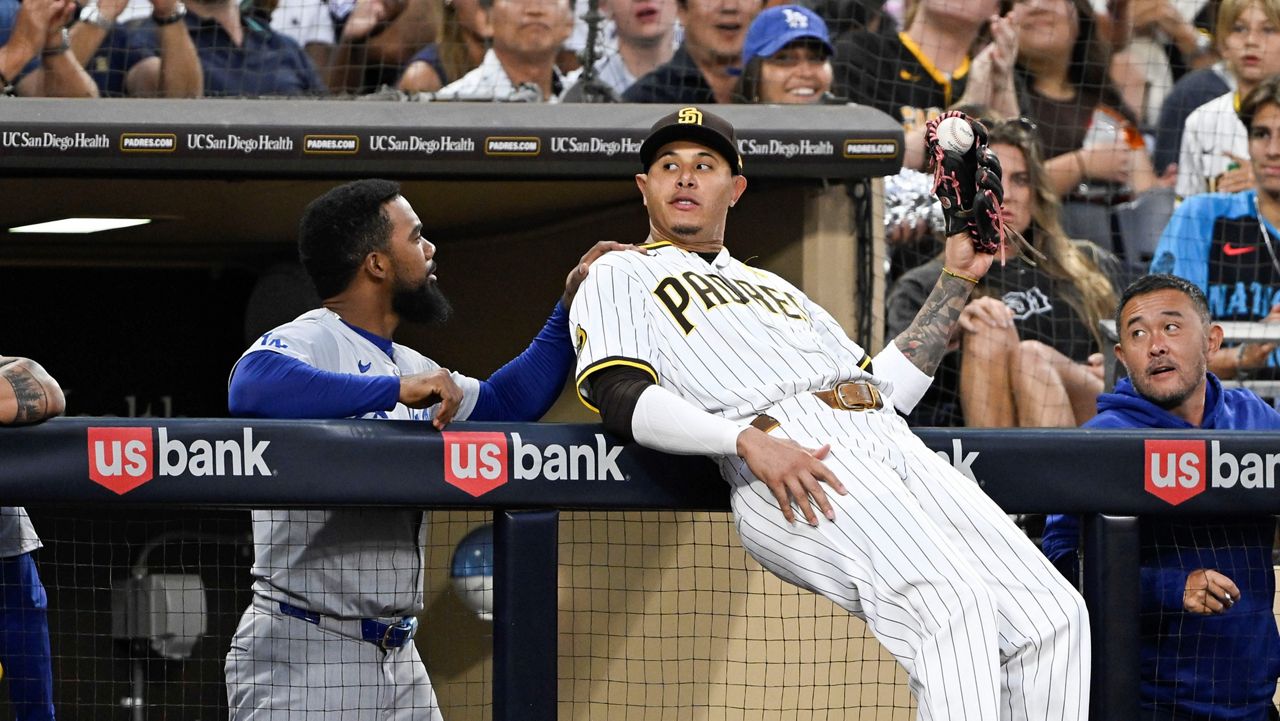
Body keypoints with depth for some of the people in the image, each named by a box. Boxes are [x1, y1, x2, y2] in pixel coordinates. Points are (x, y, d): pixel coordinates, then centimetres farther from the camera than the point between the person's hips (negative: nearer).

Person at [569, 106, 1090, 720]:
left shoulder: (777, 289, 39)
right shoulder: (620, 276, 19)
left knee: (1054, 615, -13)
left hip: (891, 439, 7)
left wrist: (956, 280, 30)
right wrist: (749, 442, -17)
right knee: (954, 607, -31)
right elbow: (620, 395, -2)